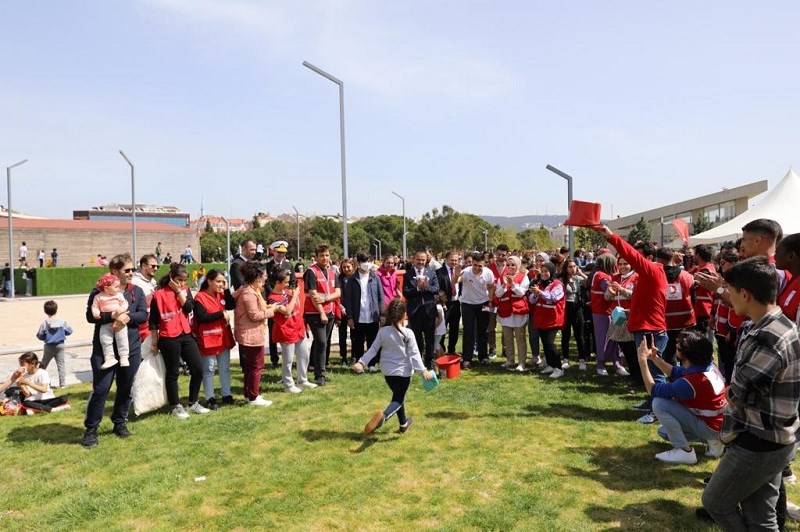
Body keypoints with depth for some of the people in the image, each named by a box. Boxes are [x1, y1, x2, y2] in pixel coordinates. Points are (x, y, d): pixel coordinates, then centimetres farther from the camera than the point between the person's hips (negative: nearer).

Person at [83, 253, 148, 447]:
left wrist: (127, 317, -19)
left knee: (125, 388, 13)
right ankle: (91, 429, 11)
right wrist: (113, 316, -26)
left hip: (131, 348, 4)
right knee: (101, 389, -4)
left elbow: (144, 315, -1)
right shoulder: (100, 291, -4)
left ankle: (120, 423, 30)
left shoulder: (137, 291, 6)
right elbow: (90, 316, -12)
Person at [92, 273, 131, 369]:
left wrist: (121, 309, -17)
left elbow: (125, 303, 3)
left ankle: (123, 357, -4)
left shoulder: (119, 295, 7)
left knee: (122, 338, -9)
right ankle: (109, 357, -4)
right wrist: (96, 313, -12)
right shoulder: (99, 297, 6)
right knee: (105, 339, -9)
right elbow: (94, 306, 8)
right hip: (105, 323, 1)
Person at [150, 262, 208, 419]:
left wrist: (179, 291, -10)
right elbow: (153, 321, -4)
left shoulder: (185, 290, 8)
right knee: (173, 373, 6)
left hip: (186, 335, 5)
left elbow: (189, 308, -8)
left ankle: (193, 403, 19)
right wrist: (155, 341, -3)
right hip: (169, 339, -5)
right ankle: (176, 406, 19)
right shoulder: (159, 294, -7)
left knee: (198, 369, 4)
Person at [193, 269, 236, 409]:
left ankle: (226, 395, 24)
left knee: (225, 368, 14)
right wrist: (221, 314, -18)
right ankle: (210, 399, 12)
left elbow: (232, 306, -6)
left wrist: (226, 290, -11)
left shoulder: (221, 294, 9)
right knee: (209, 370, 4)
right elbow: (202, 317, -21)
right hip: (208, 339, -6)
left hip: (223, 337, 7)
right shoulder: (200, 297, -12)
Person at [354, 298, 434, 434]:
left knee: (398, 395, 23)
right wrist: (423, 370, -10)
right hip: (404, 372, -4)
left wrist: (361, 362, 3)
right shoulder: (408, 333, -13)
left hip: (388, 372, 4)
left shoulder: (383, 332, -5)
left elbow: (373, 350, -4)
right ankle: (383, 416, -28)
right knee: (398, 399, 1)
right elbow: (414, 354, -14)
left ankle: (403, 423, 33)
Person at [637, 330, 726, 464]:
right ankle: (711, 440, 12)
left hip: (710, 427, -9)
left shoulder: (690, 382, -33)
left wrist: (642, 360, -20)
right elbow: (675, 373, 10)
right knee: (663, 432, 20)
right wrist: (654, 357, -1)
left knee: (659, 404, -21)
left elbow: (653, 391, -21)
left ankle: (684, 451, -11)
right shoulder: (707, 365, -7)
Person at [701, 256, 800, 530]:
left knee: (715, 502, 10)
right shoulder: (771, 325, 5)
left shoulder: (770, 338, -28)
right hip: (768, 440, 9)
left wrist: (730, 390, 2)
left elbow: (737, 394, -19)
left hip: (759, 445, -9)